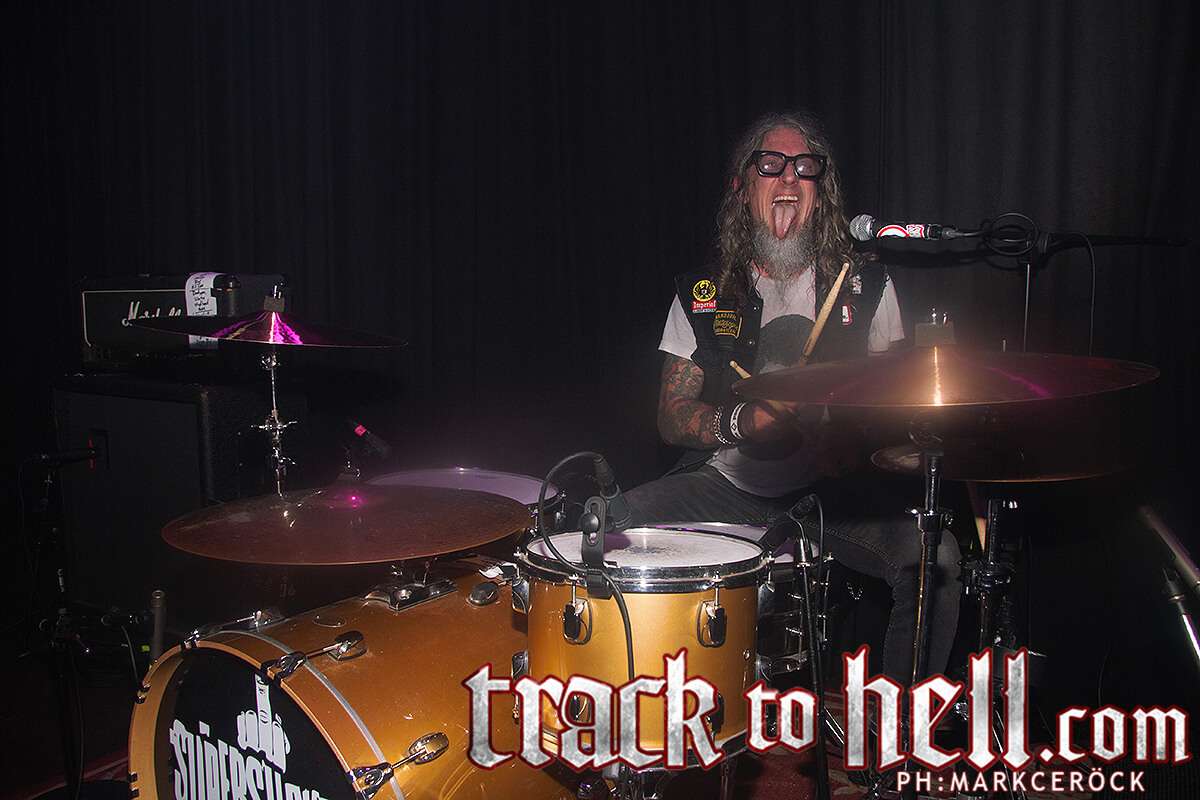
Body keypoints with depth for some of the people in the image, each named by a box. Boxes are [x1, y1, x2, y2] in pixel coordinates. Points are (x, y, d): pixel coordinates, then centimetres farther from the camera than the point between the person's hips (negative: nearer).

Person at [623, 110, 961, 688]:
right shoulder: (704, 294, 6)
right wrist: (741, 421, -15)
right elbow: (672, 415, 4)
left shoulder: (867, 287, 6)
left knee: (935, 556, -27)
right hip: (730, 484, 1)